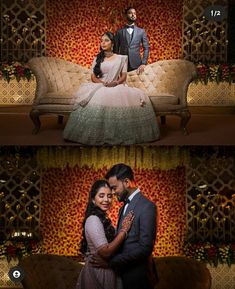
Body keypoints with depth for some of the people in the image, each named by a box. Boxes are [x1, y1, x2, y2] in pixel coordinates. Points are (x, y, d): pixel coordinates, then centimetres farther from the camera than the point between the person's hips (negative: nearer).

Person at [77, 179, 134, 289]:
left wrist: (122, 229, 0)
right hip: (98, 271, -9)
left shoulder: (102, 218, 10)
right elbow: (105, 252, -25)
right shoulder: (93, 220, -19)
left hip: (104, 270, 9)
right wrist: (124, 230, -20)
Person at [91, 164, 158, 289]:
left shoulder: (147, 207, -16)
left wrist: (110, 262, -20)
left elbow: (145, 248, -22)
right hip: (123, 274, 8)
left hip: (137, 277, -8)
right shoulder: (124, 207, 12)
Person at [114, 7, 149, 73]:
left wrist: (143, 64, -6)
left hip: (136, 65, 0)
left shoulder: (141, 31, 9)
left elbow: (146, 48, 7)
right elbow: (116, 49, 9)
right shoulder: (119, 32, 9)